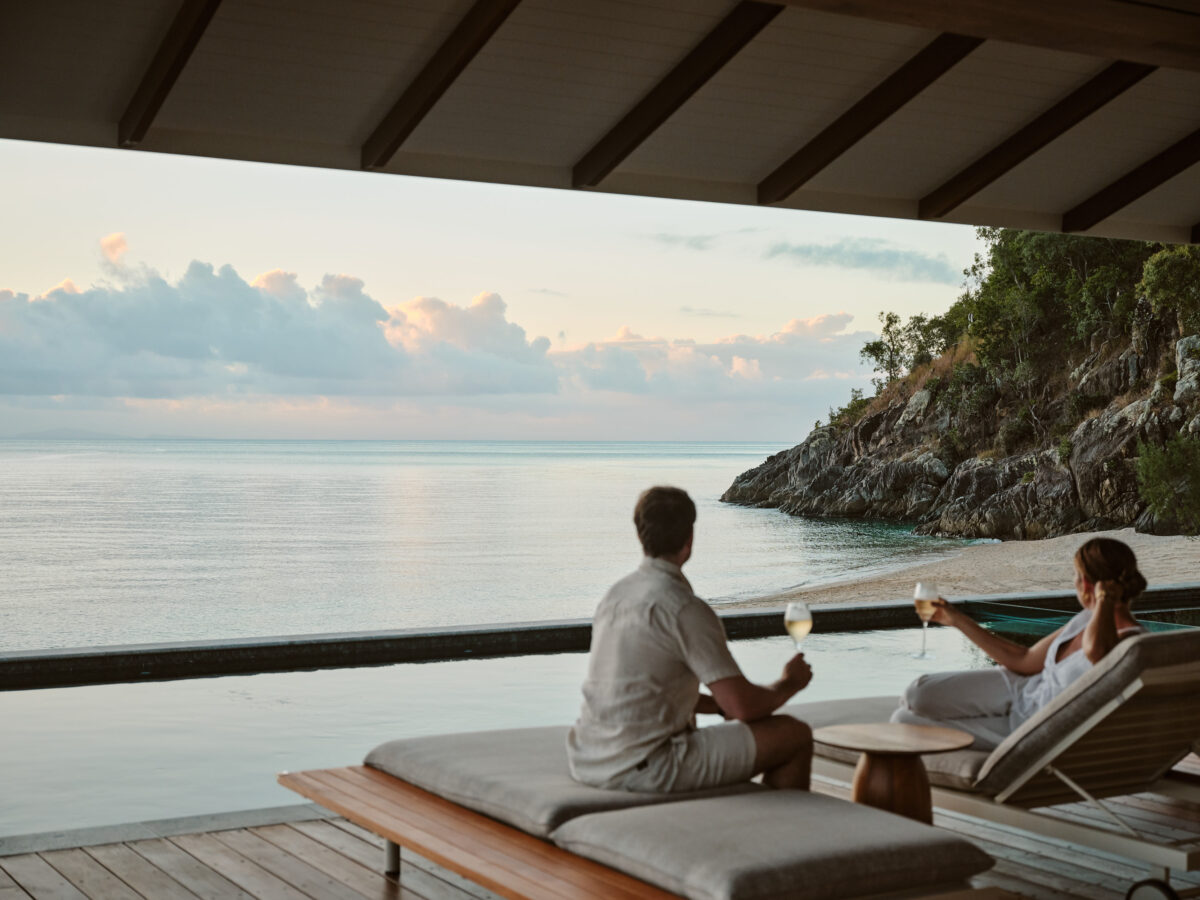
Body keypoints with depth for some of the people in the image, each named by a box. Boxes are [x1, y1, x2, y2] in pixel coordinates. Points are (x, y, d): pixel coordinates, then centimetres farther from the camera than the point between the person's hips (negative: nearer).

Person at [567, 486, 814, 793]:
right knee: (794, 735, -2)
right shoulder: (686, 609, -16)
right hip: (642, 770, -9)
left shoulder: (616, 594, 10)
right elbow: (743, 706, -16)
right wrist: (789, 683, 5)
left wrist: (719, 705, 22)